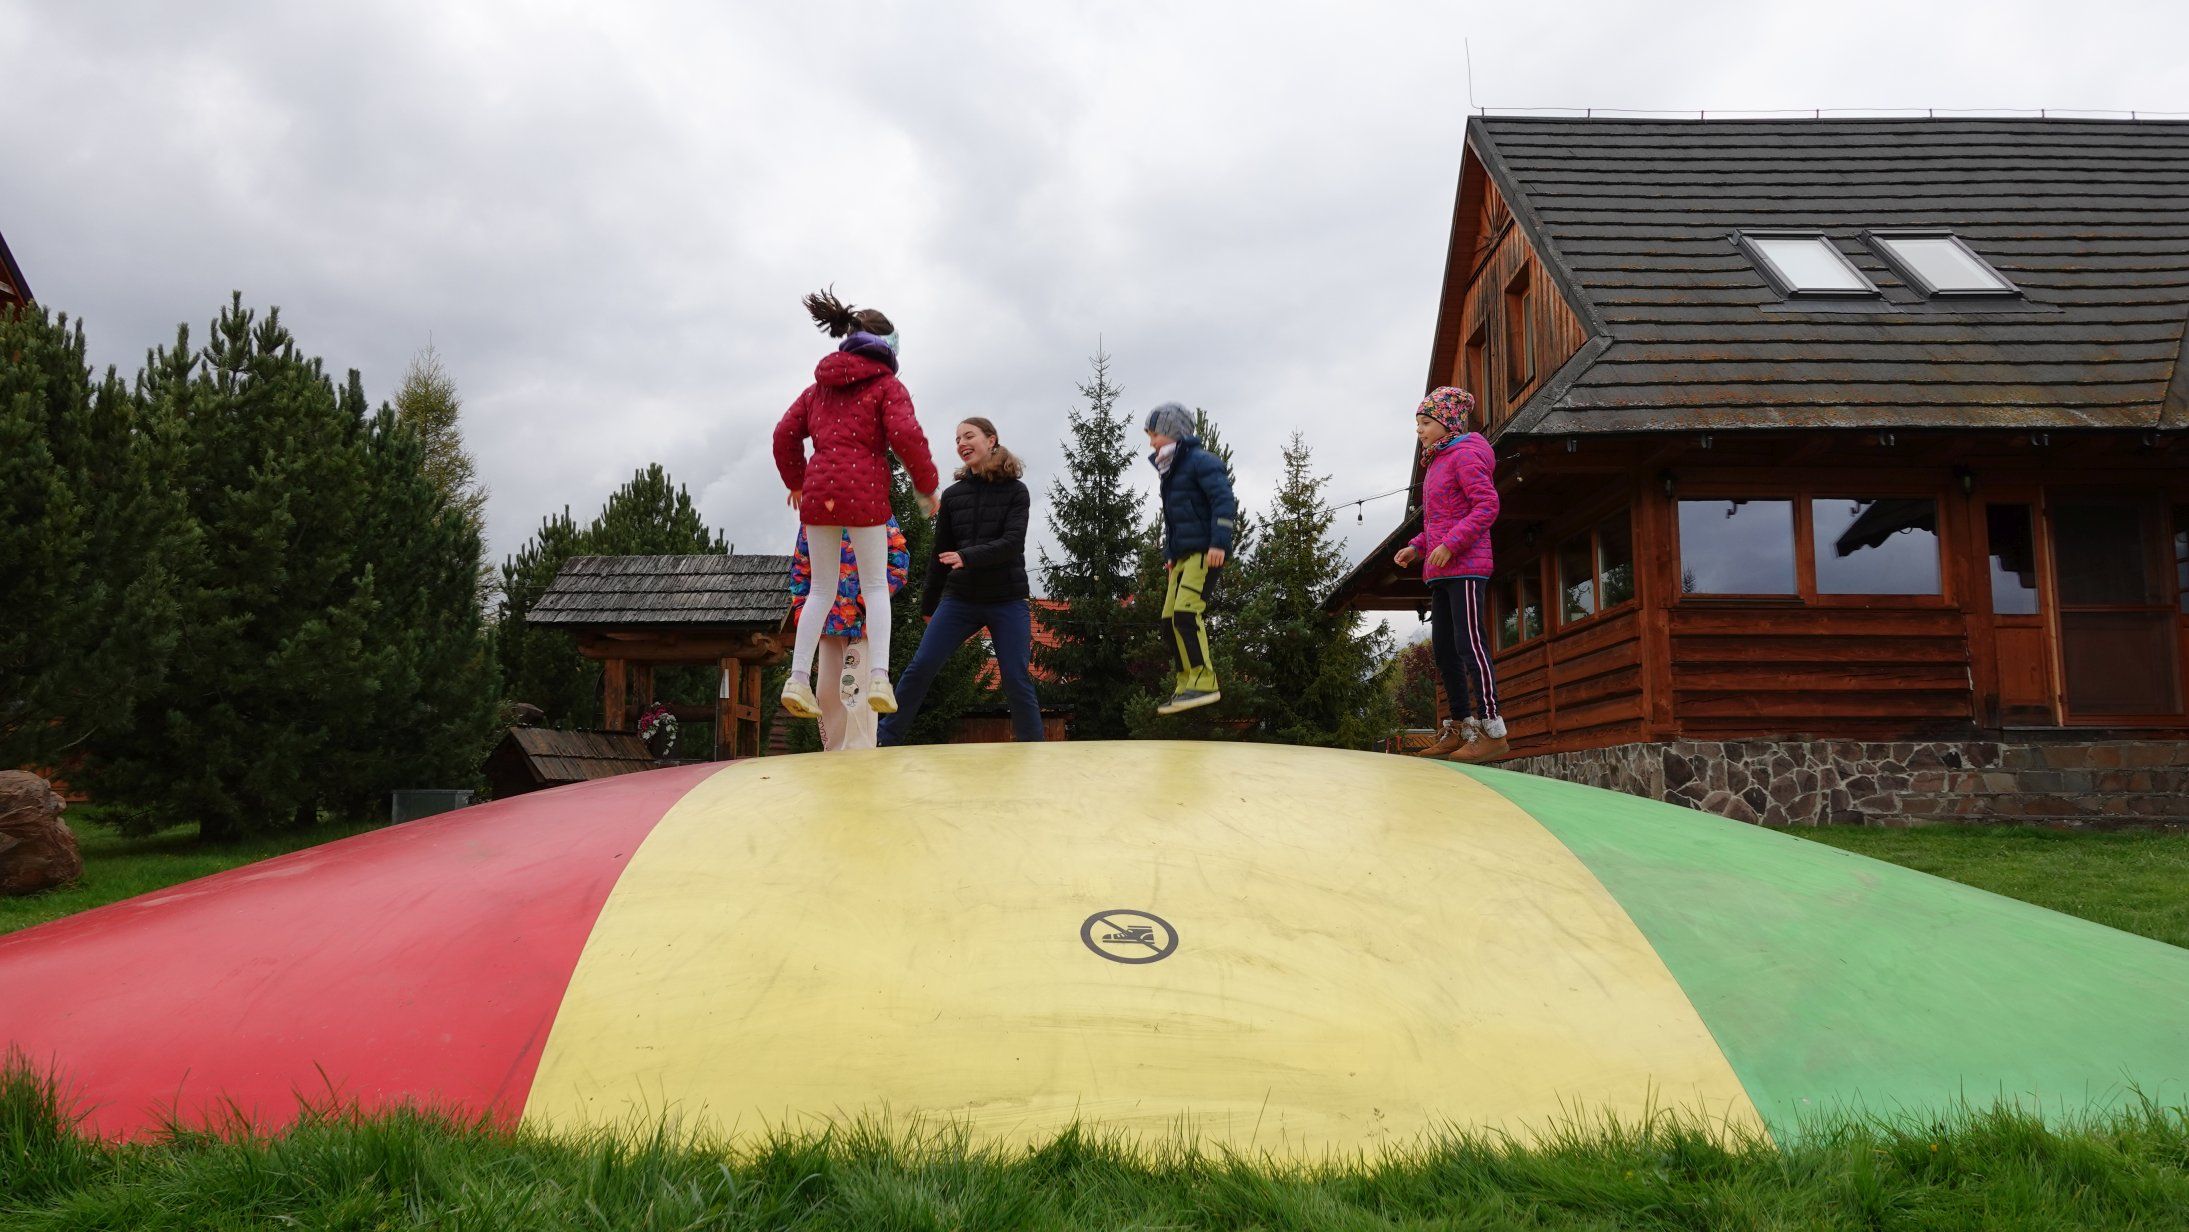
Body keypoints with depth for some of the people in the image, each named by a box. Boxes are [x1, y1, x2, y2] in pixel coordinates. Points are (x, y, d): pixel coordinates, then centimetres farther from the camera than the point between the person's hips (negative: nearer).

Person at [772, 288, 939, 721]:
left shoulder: (819, 386, 20)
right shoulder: (886, 384, 4)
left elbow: (785, 436, 19)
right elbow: (906, 437, -10)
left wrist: (796, 481, 33)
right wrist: (926, 486, 2)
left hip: (818, 491, 4)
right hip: (864, 491, -4)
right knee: (876, 586, 5)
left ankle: (799, 677, 0)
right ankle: (879, 676, -10)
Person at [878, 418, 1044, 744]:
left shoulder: (1015, 491, 0)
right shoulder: (953, 495, 8)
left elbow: (1012, 543, -13)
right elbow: (940, 554, 14)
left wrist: (968, 557, -27)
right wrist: (928, 605, 17)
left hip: (1008, 601, -3)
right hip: (959, 600, 3)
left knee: (1017, 681, -4)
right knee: (919, 668, -4)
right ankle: (886, 739, 6)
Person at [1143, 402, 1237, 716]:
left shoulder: (1200, 461, -7)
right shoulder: (1171, 471, 21)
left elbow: (1224, 500, -18)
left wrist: (1219, 543, -25)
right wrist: (1170, 554, 21)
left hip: (1204, 552, -10)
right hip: (1182, 555, 10)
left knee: (1186, 612, -21)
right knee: (1171, 618, 4)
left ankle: (1204, 682, -21)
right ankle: (1186, 685, 9)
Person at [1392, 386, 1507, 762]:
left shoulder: (1465, 455, -7)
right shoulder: (1438, 462, 20)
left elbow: (1487, 506, -17)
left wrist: (1450, 545, -23)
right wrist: (1416, 547, 12)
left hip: (1465, 566, -10)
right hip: (1442, 572, 10)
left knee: (1469, 643, -12)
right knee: (1443, 647, 9)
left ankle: (1492, 730, -11)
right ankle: (1462, 728, 14)